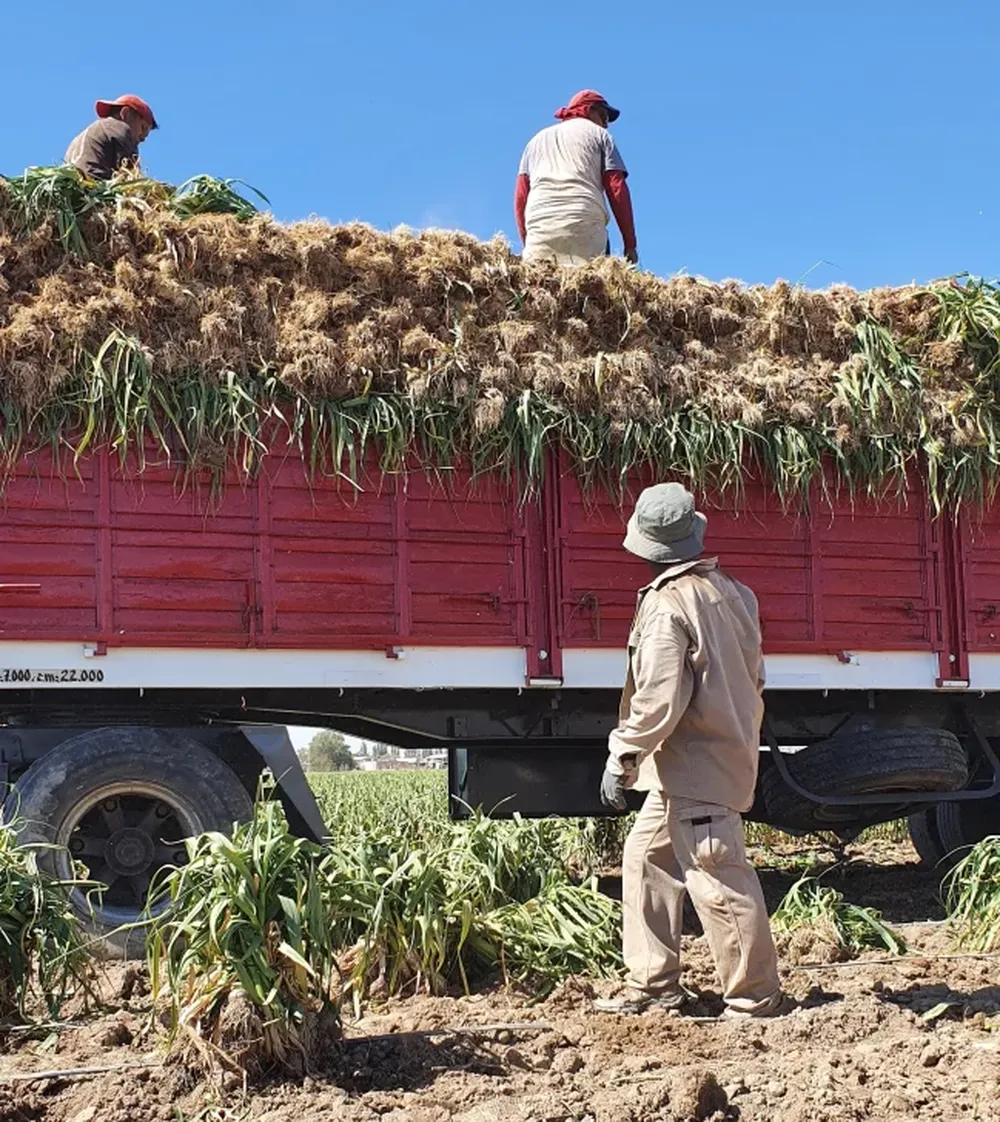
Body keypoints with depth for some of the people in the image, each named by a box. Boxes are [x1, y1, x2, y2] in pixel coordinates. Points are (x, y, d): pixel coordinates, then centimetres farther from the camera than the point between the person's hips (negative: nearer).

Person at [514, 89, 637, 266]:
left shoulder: (538, 139, 30)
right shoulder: (599, 134, 20)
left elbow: (520, 196, 19)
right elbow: (617, 189, 8)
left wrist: (527, 243, 19)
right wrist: (630, 244, 6)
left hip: (538, 225, 3)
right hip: (585, 224, -3)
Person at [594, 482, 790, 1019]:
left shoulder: (666, 606, -18)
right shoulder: (729, 591, 6)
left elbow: (658, 698, -21)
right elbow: (752, 673, 15)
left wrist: (621, 756, -13)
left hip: (693, 764, -10)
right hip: (730, 748, 10)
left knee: (718, 881, -3)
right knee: (646, 857, 16)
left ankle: (755, 996, 6)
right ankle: (654, 983, 21)